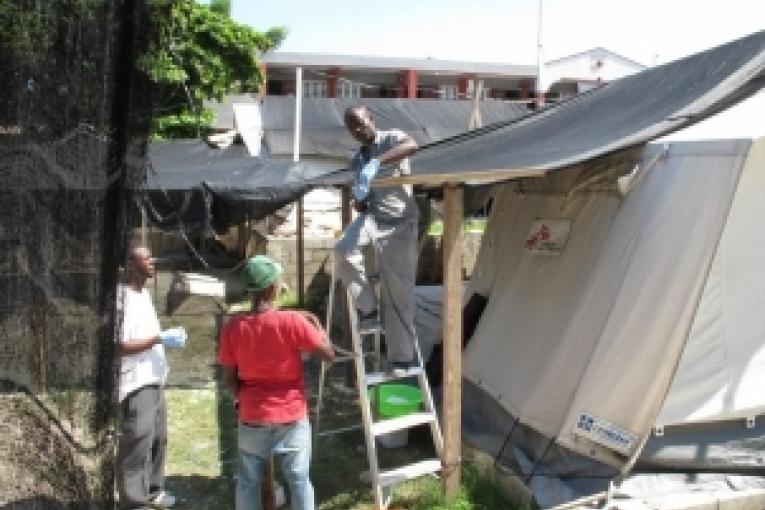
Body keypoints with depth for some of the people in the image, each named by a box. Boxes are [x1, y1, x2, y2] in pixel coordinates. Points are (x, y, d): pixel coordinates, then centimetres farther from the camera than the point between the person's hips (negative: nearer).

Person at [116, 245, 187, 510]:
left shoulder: (144, 292, 11)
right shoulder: (123, 298, -19)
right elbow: (120, 346, -22)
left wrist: (168, 338, 9)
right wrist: (160, 339, -22)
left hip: (154, 379, 10)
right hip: (135, 384, -10)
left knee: (157, 437, 19)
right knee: (136, 443, -3)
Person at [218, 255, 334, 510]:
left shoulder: (232, 328, -10)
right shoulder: (293, 321, -18)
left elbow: (229, 379, -2)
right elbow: (328, 354, -10)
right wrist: (315, 323, 4)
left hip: (252, 419, 2)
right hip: (292, 417, -2)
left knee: (248, 482, 17)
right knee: (299, 481, 12)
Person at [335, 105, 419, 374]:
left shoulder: (391, 138, -3)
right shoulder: (356, 160, 15)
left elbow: (412, 146, -28)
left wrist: (376, 162, -39)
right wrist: (358, 198, -7)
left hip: (399, 222, -4)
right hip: (371, 216, 5)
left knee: (398, 292, -2)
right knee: (343, 251, -27)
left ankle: (401, 358, 10)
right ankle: (367, 310, -7)